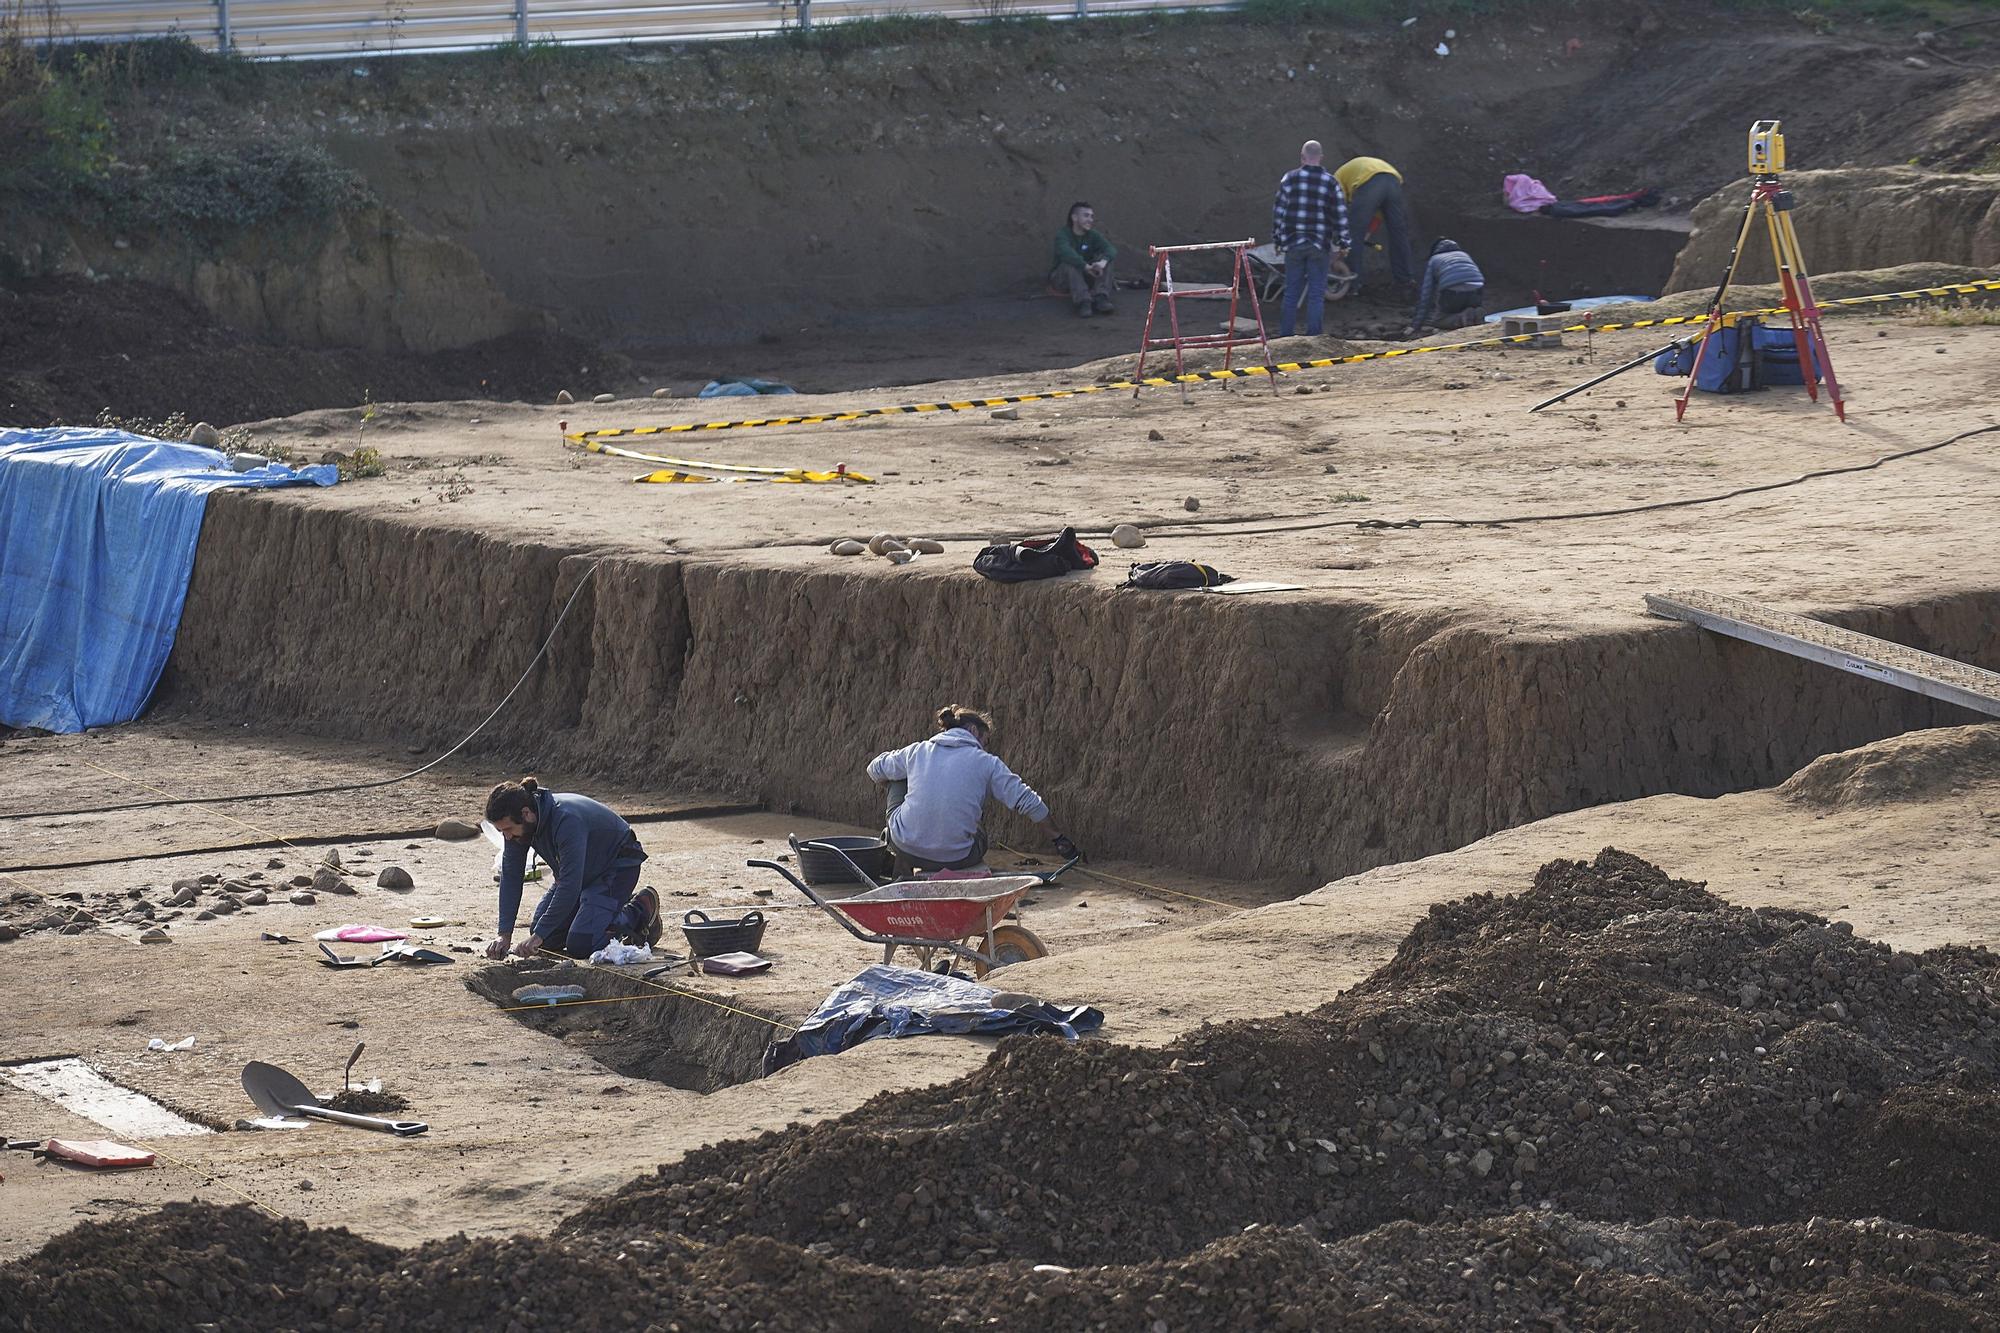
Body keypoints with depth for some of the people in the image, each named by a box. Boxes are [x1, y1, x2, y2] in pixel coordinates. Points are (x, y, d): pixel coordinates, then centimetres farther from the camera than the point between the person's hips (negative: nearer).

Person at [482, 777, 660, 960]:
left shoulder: (566, 820, -37)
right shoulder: (517, 825, -15)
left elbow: (570, 885, -38)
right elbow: (510, 877, -10)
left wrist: (538, 936, -37)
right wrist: (505, 935, -17)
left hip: (618, 867, -8)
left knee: (580, 946, -20)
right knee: (549, 939, 0)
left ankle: (640, 910, 2)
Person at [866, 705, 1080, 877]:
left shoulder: (917, 751, 8)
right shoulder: (987, 763, 2)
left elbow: (875, 770, 22)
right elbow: (1028, 802, 1)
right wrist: (1058, 839, 10)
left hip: (906, 849, 0)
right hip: (956, 859, 0)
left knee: (898, 782, 31)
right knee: (980, 835, 38)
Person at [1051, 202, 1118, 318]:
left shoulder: (1093, 235, 1)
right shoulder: (1063, 235, -11)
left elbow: (1111, 249, -17)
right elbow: (1066, 253, -33)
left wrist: (1102, 262, -40)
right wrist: (1086, 267, -47)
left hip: (1087, 278, 4)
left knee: (1105, 259, -18)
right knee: (1069, 264, -34)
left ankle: (1101, 298, -36)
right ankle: (1083, 302, -50)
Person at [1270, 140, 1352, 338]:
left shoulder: (1290, 179, -1)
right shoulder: (1331, 182, -2)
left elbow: (1278, 211, 2)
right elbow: (1340, 216, -1)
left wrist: (1277, 239, 11)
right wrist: (1342, 245, 7)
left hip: (1293, 244, 1)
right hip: (1320, 246, -1)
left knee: (1292, 292, 8)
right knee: (1316, 294, 3)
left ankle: (1285, 335, 9)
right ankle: (1313, 336, 2)